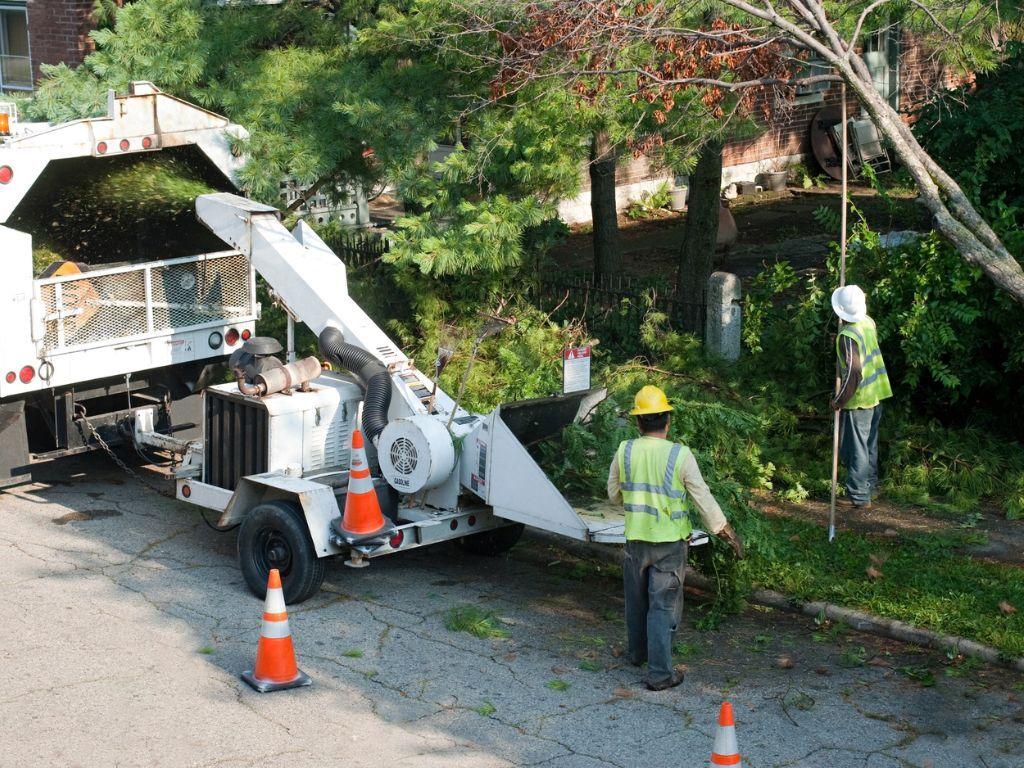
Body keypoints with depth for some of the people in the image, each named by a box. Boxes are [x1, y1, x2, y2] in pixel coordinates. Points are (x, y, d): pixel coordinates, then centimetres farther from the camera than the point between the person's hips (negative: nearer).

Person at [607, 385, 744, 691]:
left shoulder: (625, 452, -6)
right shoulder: (680, 455, -15)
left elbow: (614, 494, 7)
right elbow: (703, 498, -11)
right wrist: (726, 530, -1)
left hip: (636, 538, 3)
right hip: (670, 542, -3)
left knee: (637, 599, 21)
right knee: (663, 605, 1)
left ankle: (637, 652, 40)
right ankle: (659, 673, 1)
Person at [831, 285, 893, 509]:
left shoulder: (848, 336, -24)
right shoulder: (868, 323, 0)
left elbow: (853, 374, -26)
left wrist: (839, 400, -16)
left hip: (859, 400, -8)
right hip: (876, 396, 8)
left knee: (855, 449, 0)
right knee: (869, 444, 20)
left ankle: (859, 496, 4)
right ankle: (870, 486, 32)